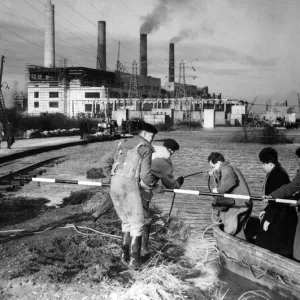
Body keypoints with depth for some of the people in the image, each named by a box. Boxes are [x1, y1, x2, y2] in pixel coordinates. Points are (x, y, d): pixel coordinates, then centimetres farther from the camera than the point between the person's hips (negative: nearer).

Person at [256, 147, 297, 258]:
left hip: (281, 219, -10)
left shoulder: (278, 175, -21)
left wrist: (268, 219, -20)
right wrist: (266, 211, 21)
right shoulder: (275, 173, 10)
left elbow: (277, 200, -23)